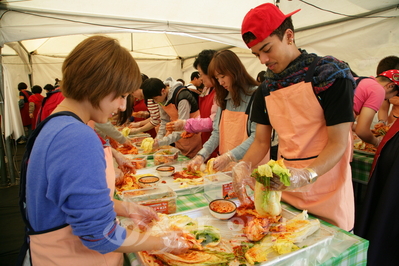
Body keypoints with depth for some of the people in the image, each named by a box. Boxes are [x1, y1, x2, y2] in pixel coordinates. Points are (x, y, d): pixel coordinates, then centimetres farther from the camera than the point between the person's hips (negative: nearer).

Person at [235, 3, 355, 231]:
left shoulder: (330, 75, -10)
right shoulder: (266, 89, 5)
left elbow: (338, 144, -14)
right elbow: (261, 142, 6)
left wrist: (306, 176, -29)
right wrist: (245, 166, -13)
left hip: (327, 195, -4)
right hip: (285, 189, 5)